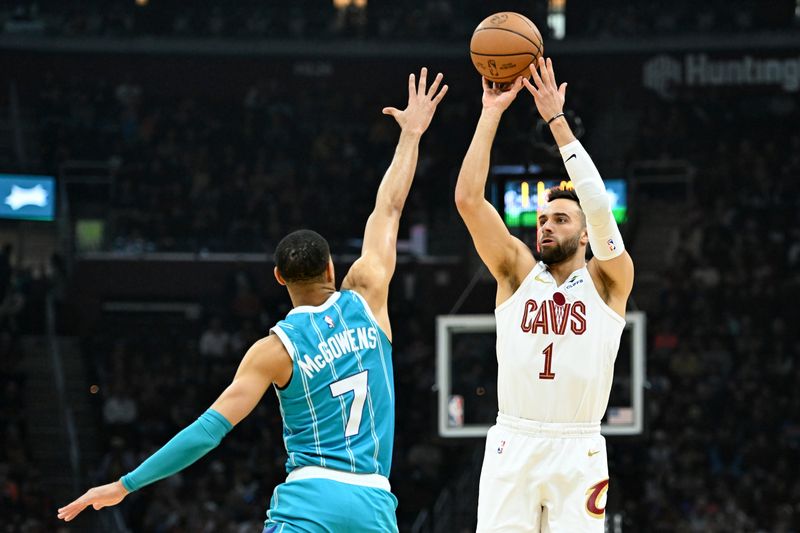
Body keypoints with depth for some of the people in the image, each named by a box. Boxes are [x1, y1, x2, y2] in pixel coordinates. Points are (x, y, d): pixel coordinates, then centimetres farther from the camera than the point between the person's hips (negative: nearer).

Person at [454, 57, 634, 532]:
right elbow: (468, 199, -1)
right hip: (512, 444, 1)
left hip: (578, 452, -1)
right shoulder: (518, 271, 9)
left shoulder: (608, 281, 4)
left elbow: (599, 205, -12)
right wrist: (492, 113, -4)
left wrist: (556, 119, -12)